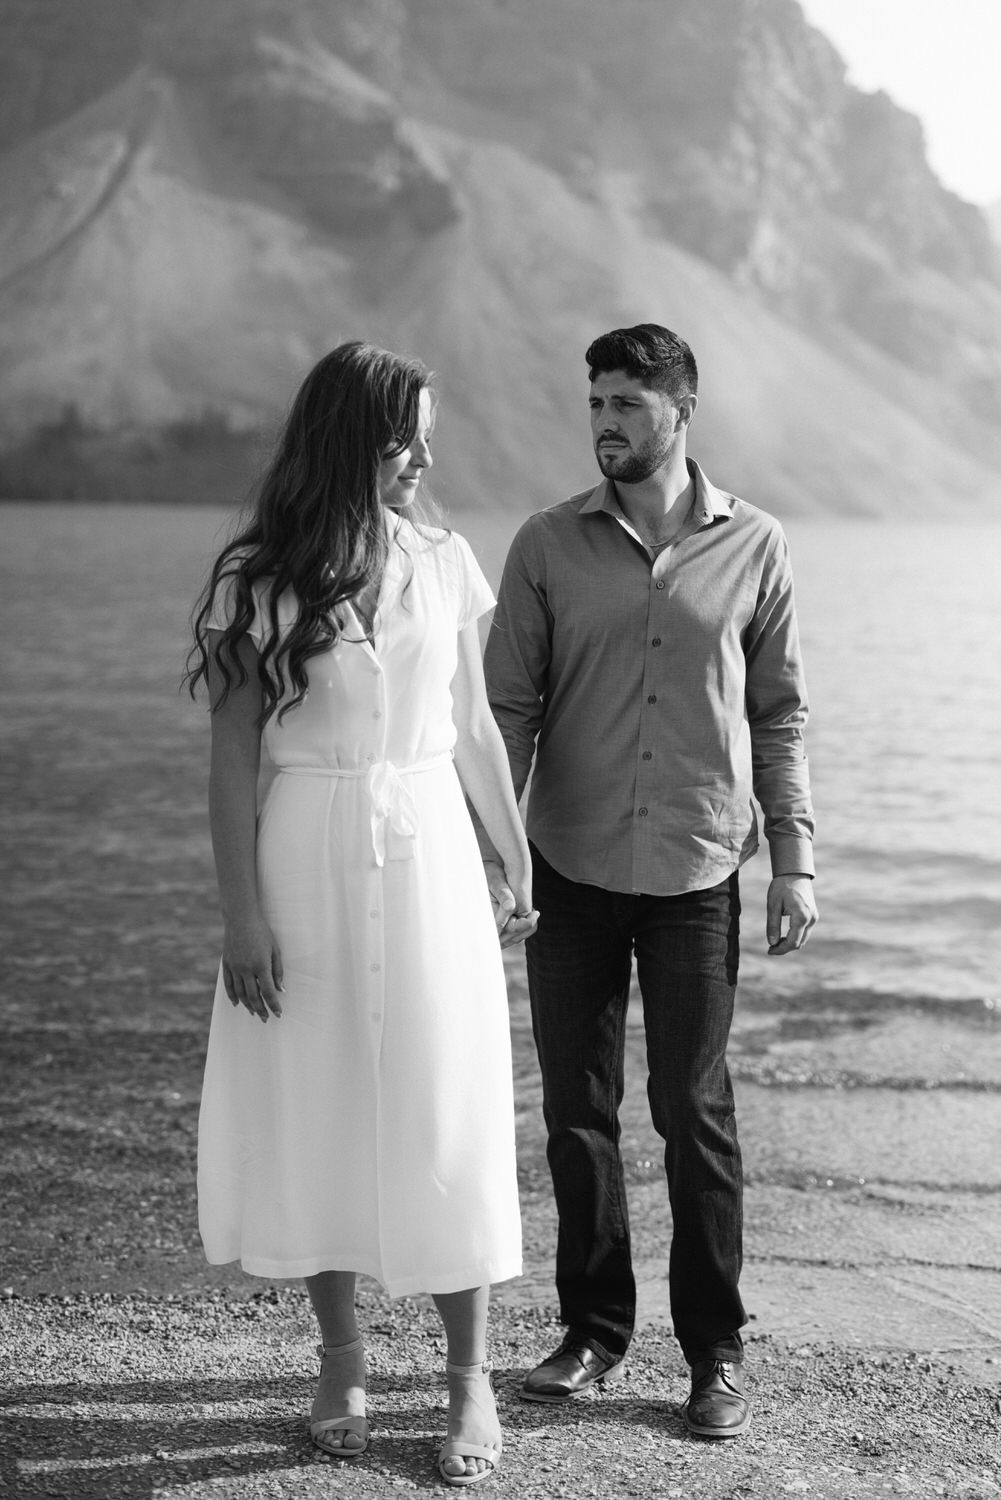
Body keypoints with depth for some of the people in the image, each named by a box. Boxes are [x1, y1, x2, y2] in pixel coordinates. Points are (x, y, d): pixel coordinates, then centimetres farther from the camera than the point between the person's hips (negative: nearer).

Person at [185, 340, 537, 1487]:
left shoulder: (444, 564, 4)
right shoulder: (260, 580, -4)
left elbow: (474, 728, 12)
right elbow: (234, 757, -4)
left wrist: (523, 864, 14)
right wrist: (241, 912, -8)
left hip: (429, 855, 2)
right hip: (310, 861, -1)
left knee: (447, 1119, 1)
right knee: (317, 1111, 6)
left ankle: (469, 1378, 11)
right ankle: (341, 1361, 23)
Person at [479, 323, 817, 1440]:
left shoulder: (753, 548, 1)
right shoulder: (548, 546, 2)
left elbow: (779, 714, 6)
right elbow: (508, 707, 3)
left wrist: (793, 858, 1)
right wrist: (486, 846, -4)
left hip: (695, 874, -1)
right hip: (571, 870, 2)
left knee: (695, 1116, 2)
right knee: (577, 1111, 8)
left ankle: (714, 1351, 16)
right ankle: (593, 1330, 24)